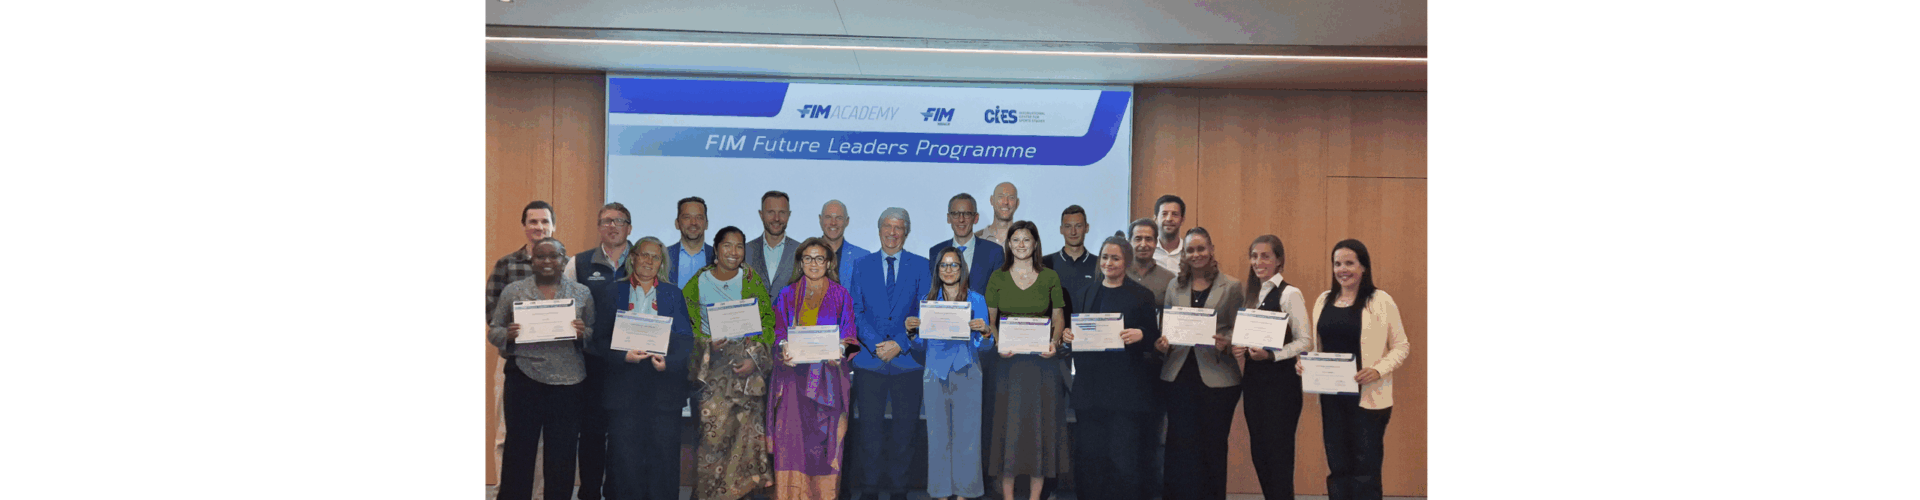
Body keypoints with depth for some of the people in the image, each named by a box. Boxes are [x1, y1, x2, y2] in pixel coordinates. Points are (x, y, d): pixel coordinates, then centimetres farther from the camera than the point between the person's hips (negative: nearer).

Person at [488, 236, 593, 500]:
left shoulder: (582, 293, 8)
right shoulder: (513, 291, 7)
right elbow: (493, 331, 9)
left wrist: (583, 333, -12)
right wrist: (507, 335, -13)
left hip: (568, 381, 1)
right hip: (524, 379, 0)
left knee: (563, 452, 5)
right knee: (519, 448, 3)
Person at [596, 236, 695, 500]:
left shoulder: (673, 295, 12)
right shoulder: (612, 293, 10)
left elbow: (686, 339, 4)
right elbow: (599, 338, 3)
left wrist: (669, 362, -14)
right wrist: (623, 356, -14)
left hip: (664, 386, 1)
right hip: (623, 386, 0)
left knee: (663, 456, -1)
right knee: (623, 456, -2)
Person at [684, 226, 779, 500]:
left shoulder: (751, 280, 5)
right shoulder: (698, 282, 5)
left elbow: (768, 323, 3)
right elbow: (689, 326, 7)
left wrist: (755, 359, -9)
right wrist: (708, 345, -11)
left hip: (748, 365, 1)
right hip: (713, 367, 0)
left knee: (746, 428, -4)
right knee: (713, 429, -9)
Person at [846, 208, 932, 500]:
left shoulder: (921, 266, 7)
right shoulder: (863, 266, 10)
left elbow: (924, 313, 1)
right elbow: (856, 311, 5)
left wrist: (900, 344, -10)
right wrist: (876, 344, -10)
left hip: (907, 359, 0)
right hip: (870, 359, 1)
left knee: (905, 427, 3)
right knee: (869, 426, 0)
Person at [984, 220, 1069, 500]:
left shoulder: (1050, 277, 6)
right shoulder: (997, 278, 5)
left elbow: (1059, 318, 8)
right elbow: (989, 320, 4)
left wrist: (1054, 342, -11)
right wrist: (998, 343, -14)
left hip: (1042, 361, 0)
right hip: (1008, 361, 0)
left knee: (1041, 422, 2)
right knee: (1008, 424, 0)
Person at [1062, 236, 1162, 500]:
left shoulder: (1141, 295, 4)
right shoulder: (1087, 293, 16)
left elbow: (1154, 336, 1)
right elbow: (1073, 328, 19)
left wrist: (1140, 334, -20)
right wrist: (1068, 335, -3)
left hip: (1126, 386, -4)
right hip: (1090, 382, 4)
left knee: (1124, 453, -8)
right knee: (1088, 451, 2)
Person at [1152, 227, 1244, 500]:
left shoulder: (1231, 286, 2)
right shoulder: (1174, 286, 11)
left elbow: (1239, 330, 1)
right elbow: (1166, 326, 14)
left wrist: (1225, 344, -19)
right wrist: (1162, 342, -6)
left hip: (1217, 377, -2)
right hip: (1179, 374, 2)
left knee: (1212, 446, 6)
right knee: (1181, 445, -1)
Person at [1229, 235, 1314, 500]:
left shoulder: (1290, 294, -9)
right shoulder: (1250, 294, 13)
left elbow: (1304, 342, -12)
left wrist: (1270, 355, -22)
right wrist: (1239, 349, -1)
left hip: (1280, 379, -7)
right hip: (1253, 378, 7)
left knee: (1277, 451, -3)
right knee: (1259, 451, 11)